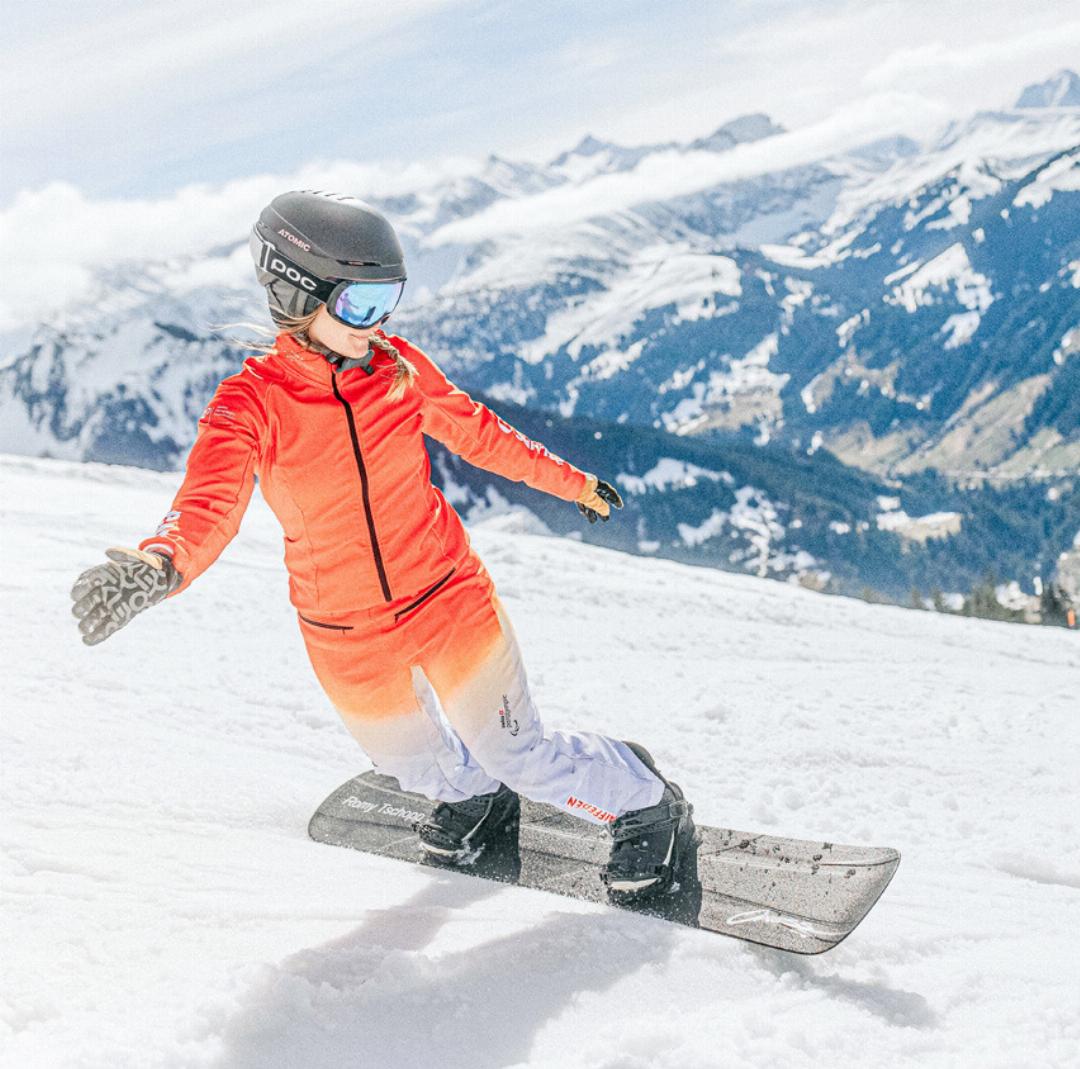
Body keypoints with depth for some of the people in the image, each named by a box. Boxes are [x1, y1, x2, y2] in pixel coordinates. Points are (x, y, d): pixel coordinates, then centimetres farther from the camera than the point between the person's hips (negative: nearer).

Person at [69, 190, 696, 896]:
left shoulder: (397, 367, -10)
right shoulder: (251, 404, -18)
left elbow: (476, 431, 7)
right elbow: (209, 507, -33)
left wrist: (570, 482, 17)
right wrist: (156, 567, -56)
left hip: (449, 598, -1)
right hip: (349, 639, 1)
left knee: (517, 756, 1)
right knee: (416, 764, 23)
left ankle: (645, 805, 28)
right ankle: (477, 798, 59)